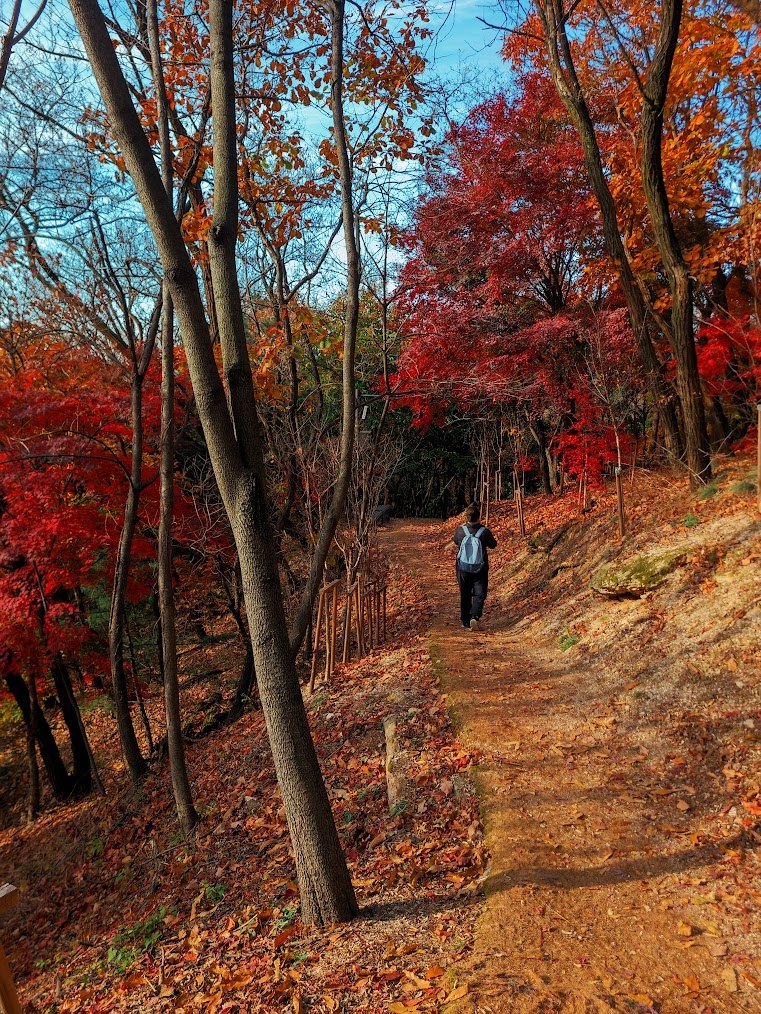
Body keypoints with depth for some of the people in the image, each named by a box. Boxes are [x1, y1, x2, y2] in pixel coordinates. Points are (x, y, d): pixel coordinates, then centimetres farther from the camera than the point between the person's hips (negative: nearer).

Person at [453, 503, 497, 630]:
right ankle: (475, 617, -15)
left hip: (463, 569, 2)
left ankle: (465, 621, 25)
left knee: (465, 595, 16)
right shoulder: (485, 532, -14)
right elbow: (493, 545, 4)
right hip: (480, 570, -2)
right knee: (479, 595, 7)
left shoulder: (460, 531, -11)